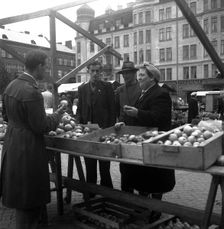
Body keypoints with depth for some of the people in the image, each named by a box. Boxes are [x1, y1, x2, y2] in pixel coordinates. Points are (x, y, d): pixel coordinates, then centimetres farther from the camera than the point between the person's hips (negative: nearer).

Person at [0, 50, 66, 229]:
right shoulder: (32, 92, -24)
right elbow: (41, 127, -20)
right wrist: (57, 115, -5)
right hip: (28, 149, -10)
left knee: (18, 192, 24)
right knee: (29, 199, 7)